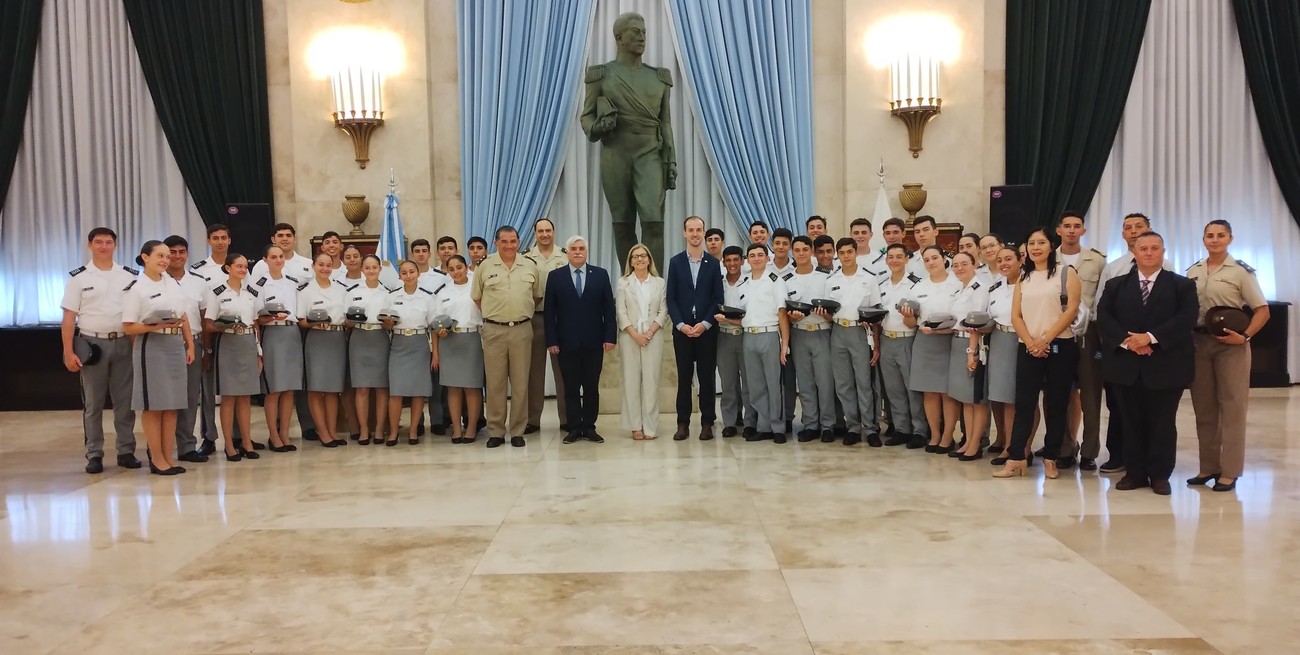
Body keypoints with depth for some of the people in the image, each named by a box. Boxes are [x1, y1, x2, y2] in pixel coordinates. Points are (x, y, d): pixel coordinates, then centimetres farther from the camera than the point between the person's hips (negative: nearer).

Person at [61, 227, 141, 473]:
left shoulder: (130, 276, 7)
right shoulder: (78, 277, 2)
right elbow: (68, 317, -1)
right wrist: (68, 352, -7)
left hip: (123, 343, 2)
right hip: (92, 343, -1)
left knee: (125, 401, 5)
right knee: (92, 403, 5)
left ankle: (126, 451, 13)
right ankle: (94, 455, 12)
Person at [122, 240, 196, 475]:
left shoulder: (172, 283, 12)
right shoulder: (136, 288, -6)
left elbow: (184, 317, 16)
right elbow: (128, 327, -9)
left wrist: (190, 345, 10)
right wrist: (156, 326, -23)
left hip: (176, 346, 6)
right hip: (151, 347, -6)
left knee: (172, 404, 8)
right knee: (153, 404, 0)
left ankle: (169, 456, 15)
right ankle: (157, 459, 8)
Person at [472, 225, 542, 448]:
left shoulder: (530, 266, 6)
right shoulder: (485, 267, 2)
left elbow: (536, 296, 16)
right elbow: (476, 298, 9)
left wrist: (524, 313, 8)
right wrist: (493, 314, 4)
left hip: (522, 329, 1)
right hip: (494, 330, -1)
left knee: (520, 383, 5)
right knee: (495, 383, 3)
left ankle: (517, 431, 13)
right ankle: (495, 432, 11)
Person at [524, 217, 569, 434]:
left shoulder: (566, 257, 4)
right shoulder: (525, 258, 2)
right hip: (533, 318, 0)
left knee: (563, 369, 6)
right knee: (533, 370, 6)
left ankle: (566, 418, 14)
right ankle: (532, 420, 14)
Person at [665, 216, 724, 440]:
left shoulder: (713, 263, 4)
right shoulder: (676, 262, 5)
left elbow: (718, 298, 1)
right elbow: (671, 298, 2)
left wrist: (704, 324, -10)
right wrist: (681, 324, -9)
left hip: (706, 329, 0)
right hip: (682, 329, 0)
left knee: (706, 377, 3)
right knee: (684, 378, 4)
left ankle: (707, 423, 10)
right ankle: (683, 424, 9)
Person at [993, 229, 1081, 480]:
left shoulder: (1066, 273, 2)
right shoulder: (1023, 277, 14)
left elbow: (1072, 309, -8)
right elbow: (1015, 315, 7)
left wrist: (1046, 339, -14)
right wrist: (1030, 342, -9)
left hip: (1060, 346, -3)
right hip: (1028, 348, 3)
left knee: (1056, 404, 3)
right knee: (1023, 402, -1)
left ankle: (1050, 458, 10)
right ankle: (1015, 458, -1)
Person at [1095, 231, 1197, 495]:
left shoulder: (1182, 285, 5)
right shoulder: (1115, 285, 11)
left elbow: (1187, 317, -9)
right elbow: (1103, 316, -1)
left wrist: (1151, 337, -19)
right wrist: (1127, 340, -17)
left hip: (1165, 365, -2)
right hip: (1127, 365, 2)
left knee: (1162, 423, 4)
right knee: (1132, 422, 7)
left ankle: (1160, 475, 13)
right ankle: (1135, 472, 15)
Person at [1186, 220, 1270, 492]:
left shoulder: (1241, 271, -4)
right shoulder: (1193, 271, 7)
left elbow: (1262, 310, -4)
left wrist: (1244, 337, -15)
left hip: (1230, 345, -4)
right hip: (1198, 343, 4)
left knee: (1231, 407, 1)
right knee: (1203, 408, 9)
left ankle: (1229, 471, 8)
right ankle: (1208, 467, 19)